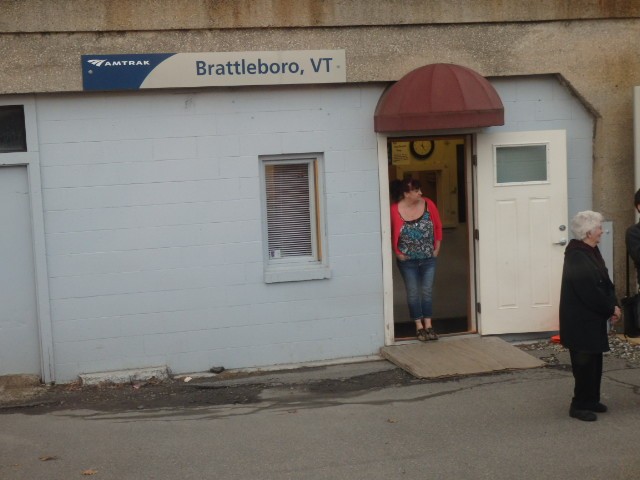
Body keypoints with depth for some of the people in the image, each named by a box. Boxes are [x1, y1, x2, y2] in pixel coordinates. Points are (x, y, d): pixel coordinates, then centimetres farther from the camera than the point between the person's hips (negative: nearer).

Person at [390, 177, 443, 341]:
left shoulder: (428, 204, -8)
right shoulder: (395, 209, -15)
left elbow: (438, 226, 3)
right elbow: (390, 233, -2)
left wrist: (437, 248, 1)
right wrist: (397, 252, -3)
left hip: (428, 258, 2)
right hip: (408, 261, -2)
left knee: (427, 291, 7)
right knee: (413, 293, 6)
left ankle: (428, 326, 15)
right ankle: (419, 327, 16)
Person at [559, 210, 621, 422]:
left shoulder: (592, 252, 10)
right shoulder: (577, 257, -21)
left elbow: (605, 282, 11)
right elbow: (590, 291, -23)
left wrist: (614, 305, -4)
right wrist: (611, 308, -13)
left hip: (593, 319, 10)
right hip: (581, 321, -10)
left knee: (594, 360, 15)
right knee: (585, 362, -4)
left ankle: (591, 400, 26)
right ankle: (579, 405, 6)